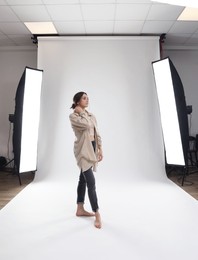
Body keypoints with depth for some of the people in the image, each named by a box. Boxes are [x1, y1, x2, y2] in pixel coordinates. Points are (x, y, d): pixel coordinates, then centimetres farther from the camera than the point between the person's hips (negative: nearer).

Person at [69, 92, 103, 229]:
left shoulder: (91, 115, 13)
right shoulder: (73, 116, -8)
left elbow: (97, 133, 13)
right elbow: (86, 124, -26)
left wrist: (100, 149, 8)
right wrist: (81, 112, -11)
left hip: (92, 148, 7)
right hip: (83, 149, -7)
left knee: (83, 179, 15)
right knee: (91, 182, -10)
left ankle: (80, 209, 27)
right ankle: (97, 214, -1)